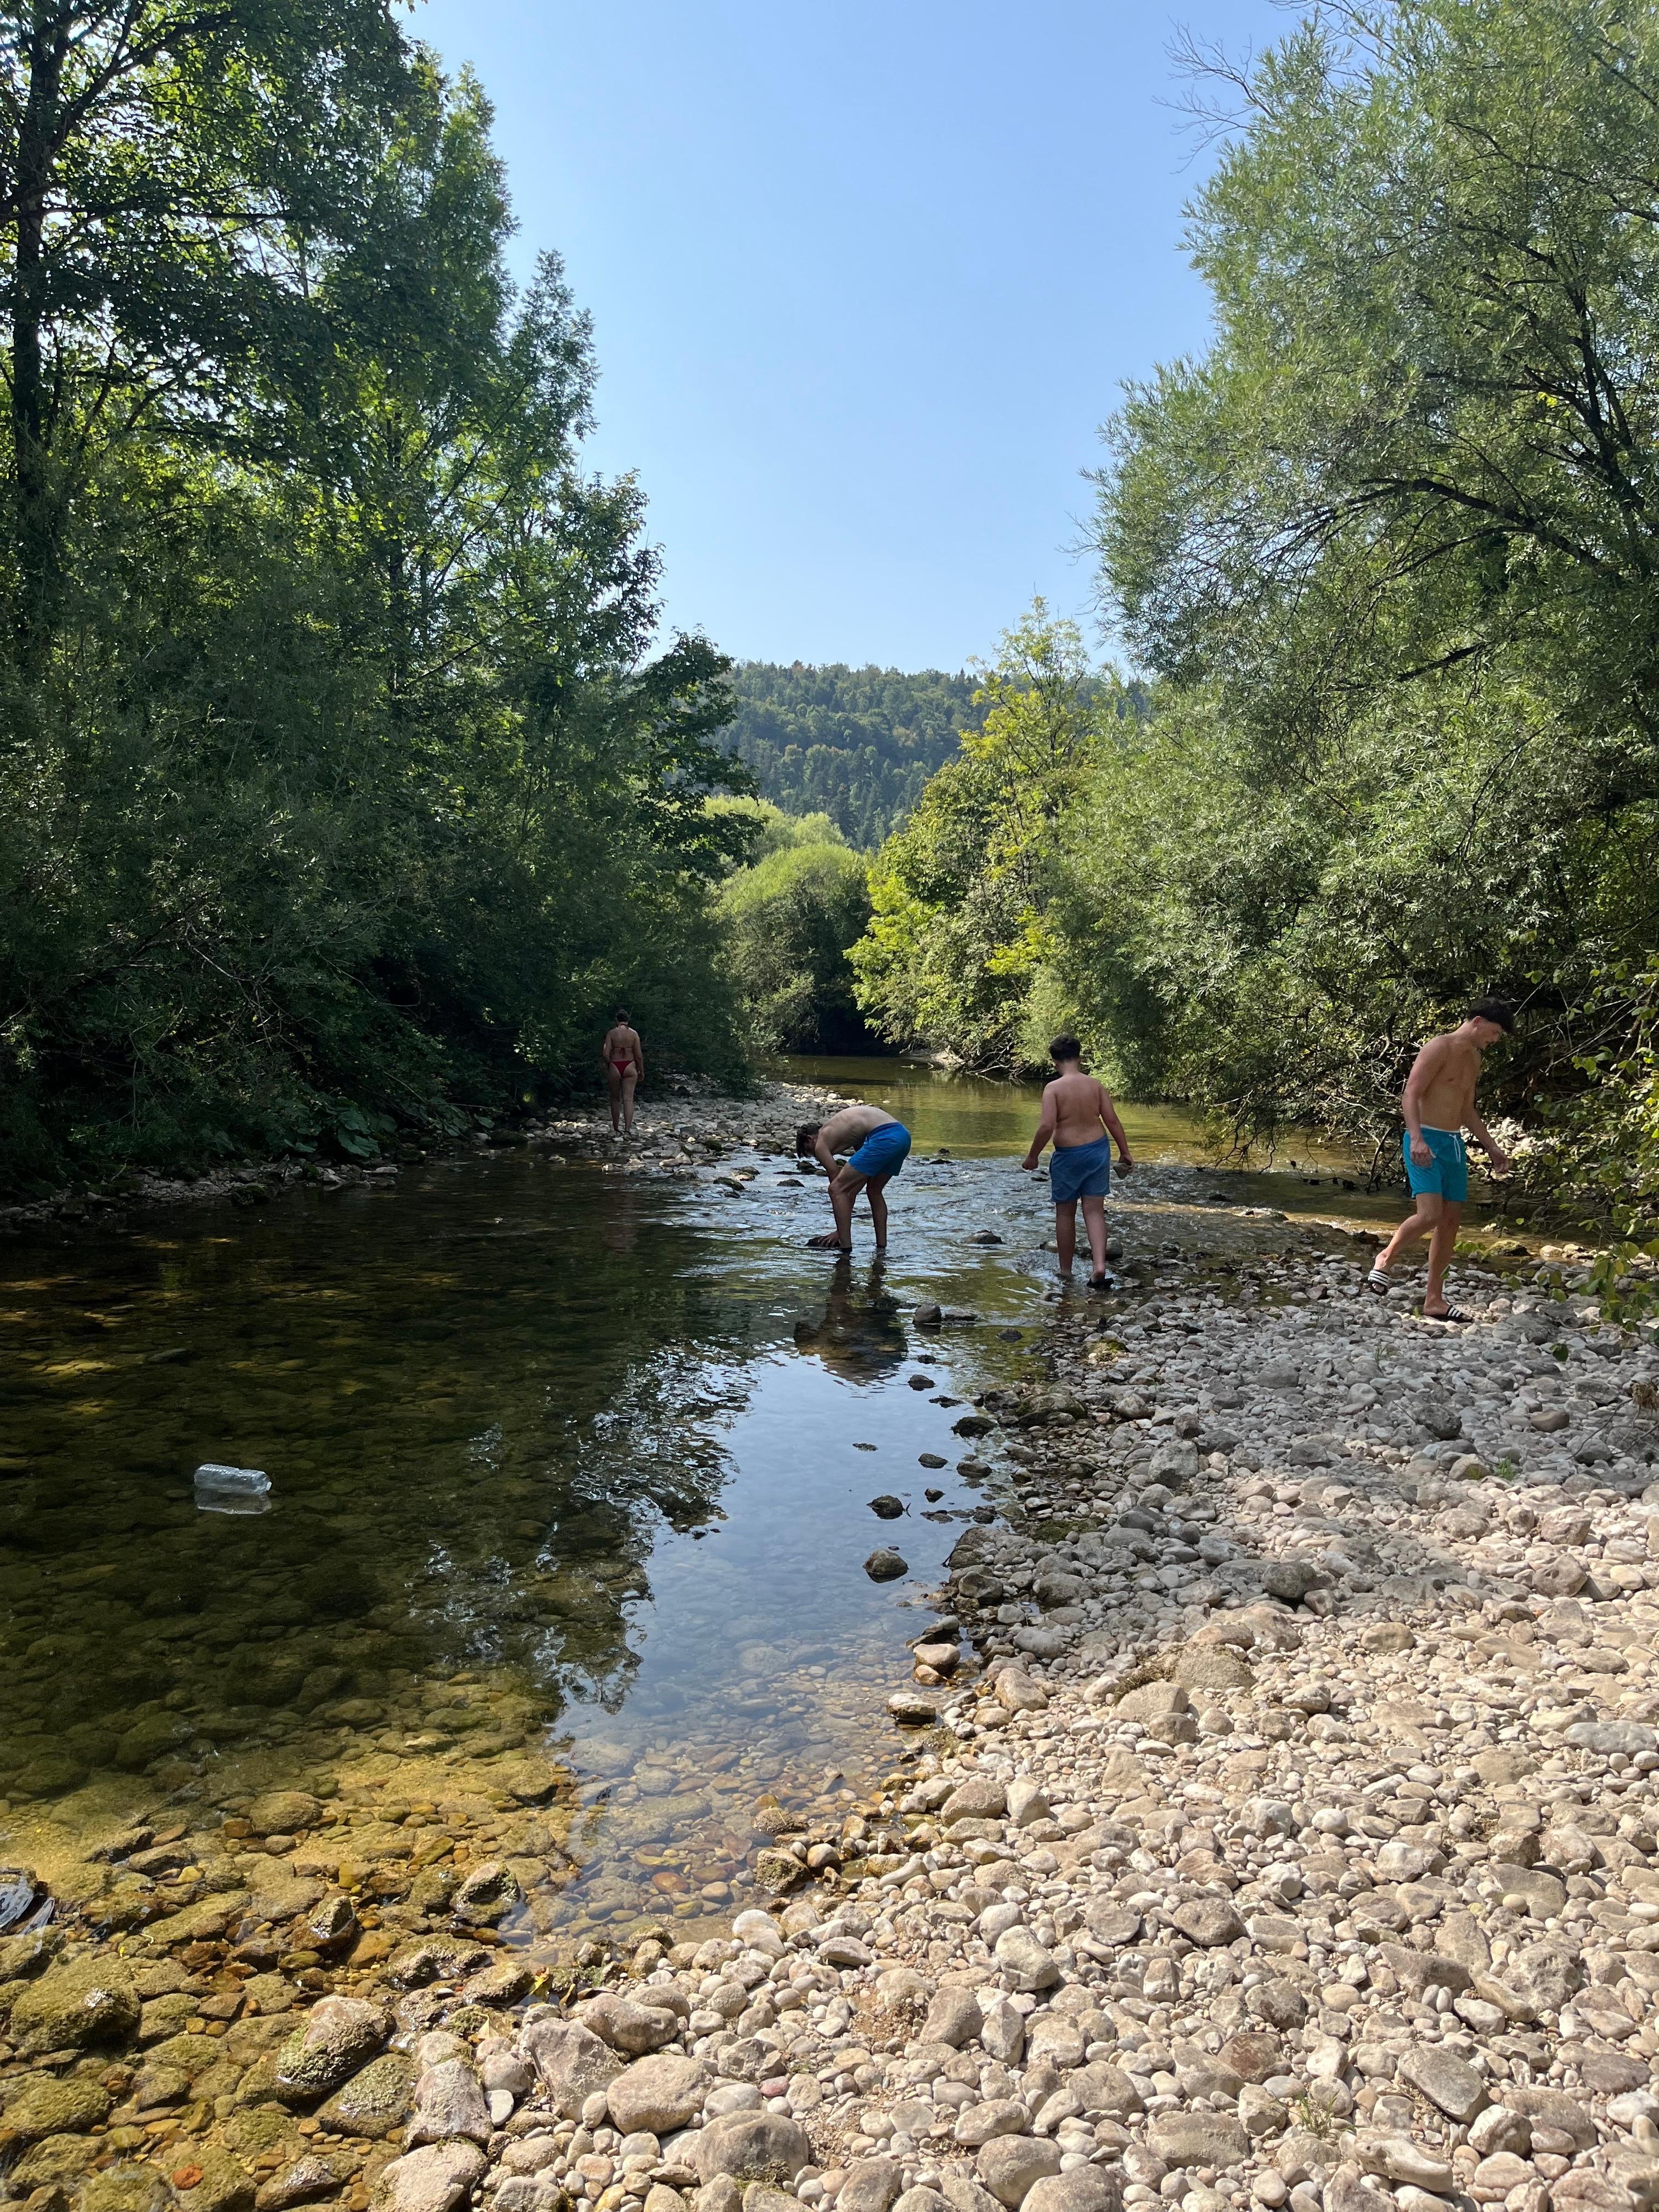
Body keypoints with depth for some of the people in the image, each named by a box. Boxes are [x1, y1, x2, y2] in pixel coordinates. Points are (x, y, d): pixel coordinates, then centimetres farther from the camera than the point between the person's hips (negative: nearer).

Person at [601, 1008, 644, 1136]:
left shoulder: (611, 1033, -5)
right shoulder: (634, 1034, -2)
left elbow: (605, 1054, -10)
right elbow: (639, 1056, -2)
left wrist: (608, 1066, 7)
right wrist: (641, 1071, 9)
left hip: (615, 1068, 0)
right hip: (630, 1067, 0)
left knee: (615, 1099, 13)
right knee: (628, 1099, -1)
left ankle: (616, 1129, 19)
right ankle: (628, 1129, -14)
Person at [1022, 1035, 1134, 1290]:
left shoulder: (1053, 1088, -13)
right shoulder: (1096, 1086, 0)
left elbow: (1047, 1125, -21)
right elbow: (1112, 1120, -2)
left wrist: (1033, 1156, -8)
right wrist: (1125, 1153, 7)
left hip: (1068, 1155, -3)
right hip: (1098, 1150, 3)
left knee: (1065, 1214, 12)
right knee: (1095, 1211, 8)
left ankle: (1065, 1271, 20)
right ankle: (1100, 1265, -8)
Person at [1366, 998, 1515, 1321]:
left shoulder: (1474, 1058, 18)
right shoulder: (1439, 1048, -9)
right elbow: (1410, 1096, -17)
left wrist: (1492, 1146, 26)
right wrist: (1417, 1139, -29)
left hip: (1454, 1143, 9)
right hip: (1426, 1141, -9)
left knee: (1451, 1220, 5)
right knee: (1429, 1215, -21)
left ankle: (1434, 1301, 11)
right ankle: (1386, 1258, 6)